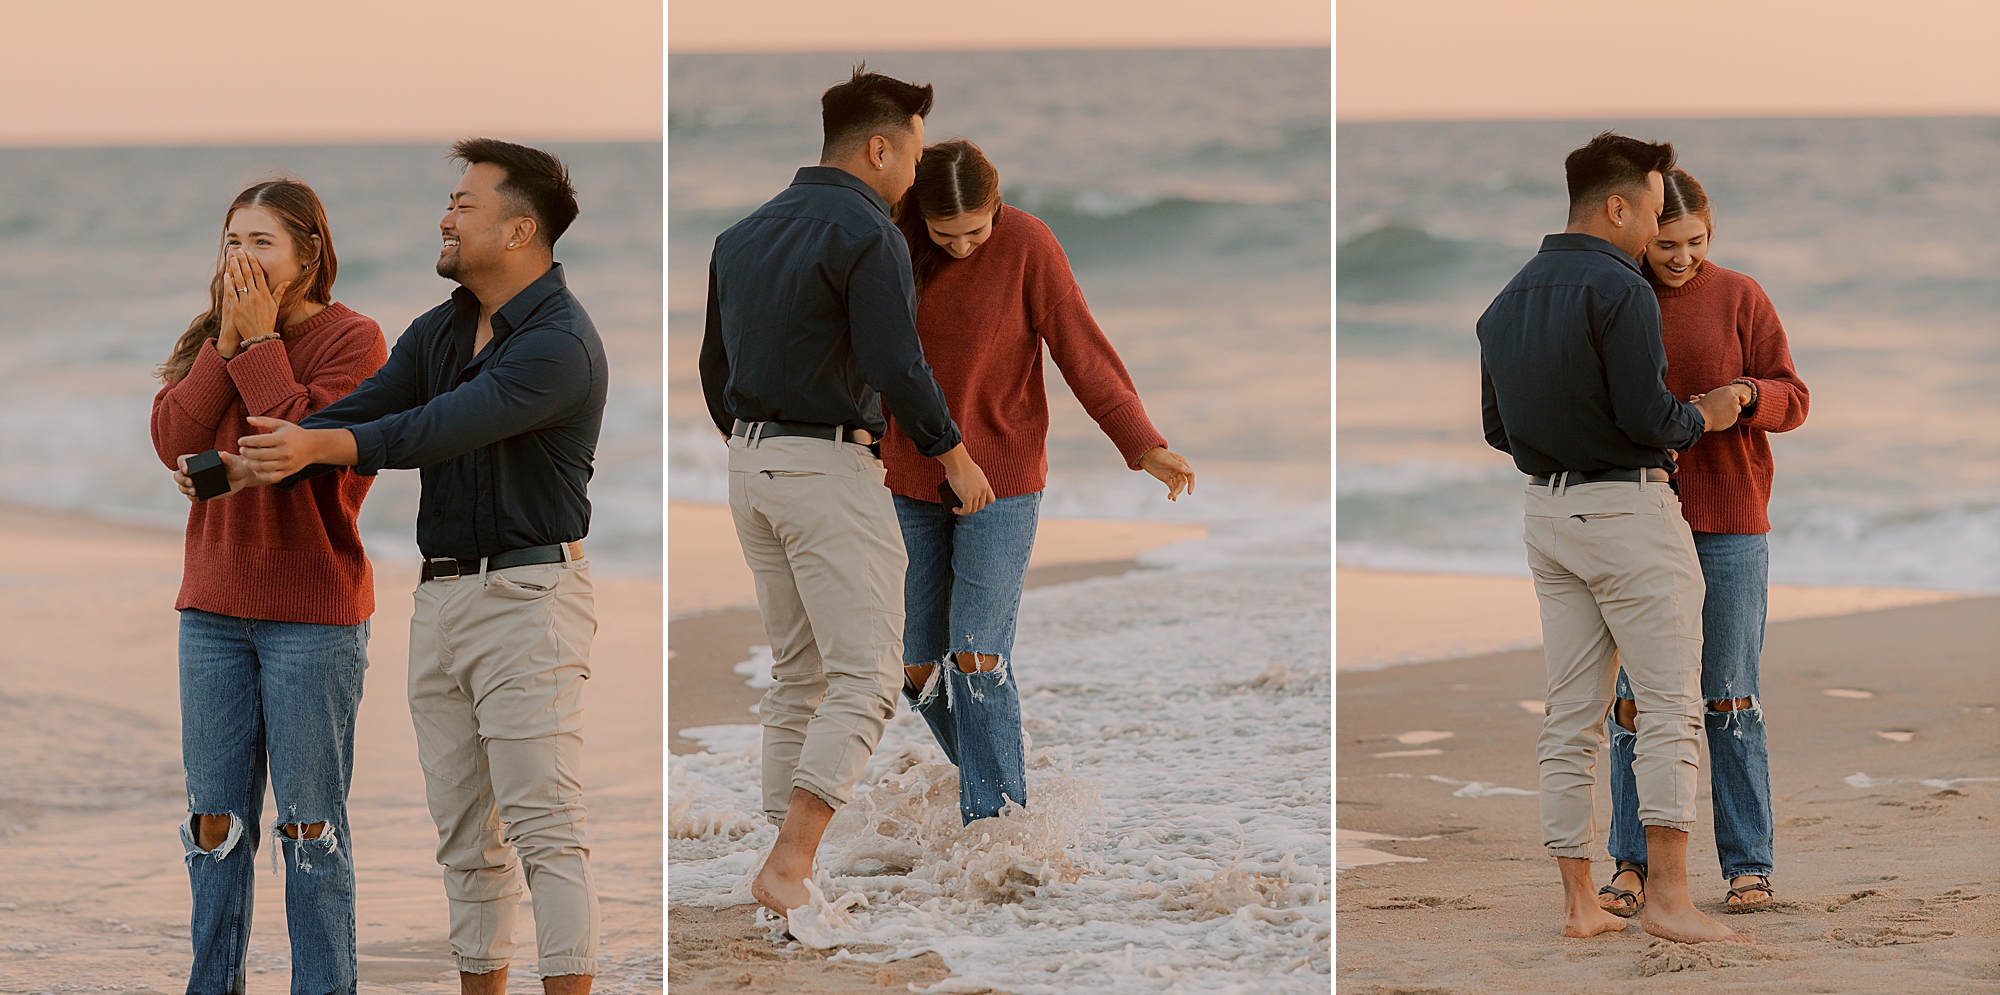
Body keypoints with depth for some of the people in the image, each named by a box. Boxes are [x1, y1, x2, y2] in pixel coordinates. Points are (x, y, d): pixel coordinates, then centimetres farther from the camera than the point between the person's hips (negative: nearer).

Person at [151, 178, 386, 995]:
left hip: (313, 617, -5)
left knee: (309, 823, -1)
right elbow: (173, 440, -5)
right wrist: (229, 343, -10)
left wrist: (260, 342, -15)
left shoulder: (351, 339, -6)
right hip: (214, 608, 5)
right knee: (215, 819, 8)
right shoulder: (212, 338, 11)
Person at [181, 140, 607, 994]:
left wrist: (320, 445, -32)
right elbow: (364, 411, 8)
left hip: (527, 600, -9)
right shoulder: (439, 331, 14)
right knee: (466, 838, 10)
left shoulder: (560, 344, -15)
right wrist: (249, 469, -6)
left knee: (545, 827, -12)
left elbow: (448, 425, -25)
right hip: (441, 597, 9)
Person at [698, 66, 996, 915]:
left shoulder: (742, 235, 12)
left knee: (797, 675, 16)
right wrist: (954, 454, -5)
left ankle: (789, 865, 15)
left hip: (751, 465, 8)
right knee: (865, 678, -8)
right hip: (829, 465, -8)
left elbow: (714, 366, 18)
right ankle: (789, 867, -19)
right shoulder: (866, 236, -13)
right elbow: (897, 367, -20)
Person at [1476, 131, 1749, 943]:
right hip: (1626, 509, -8)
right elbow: (1648, 417, -20)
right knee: (1669, 704, -5)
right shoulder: (1617, 290, -15)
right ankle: (1669, 897, -11)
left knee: (1571, 715, 8)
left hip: (1547, 508, 8)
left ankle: (1578, 900, 8)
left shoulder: (1508, 301, 11)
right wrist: (1703, 417, 1)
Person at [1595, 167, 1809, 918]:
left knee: (1731, 699, 0)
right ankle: (1633, 867, 3)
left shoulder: (1740, 299, 1)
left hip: (1728, 524, -1)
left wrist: (1745, 396, -24)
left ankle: (1748, 865, 5)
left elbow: (1792, 401, -2)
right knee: (1634, 696, -2)